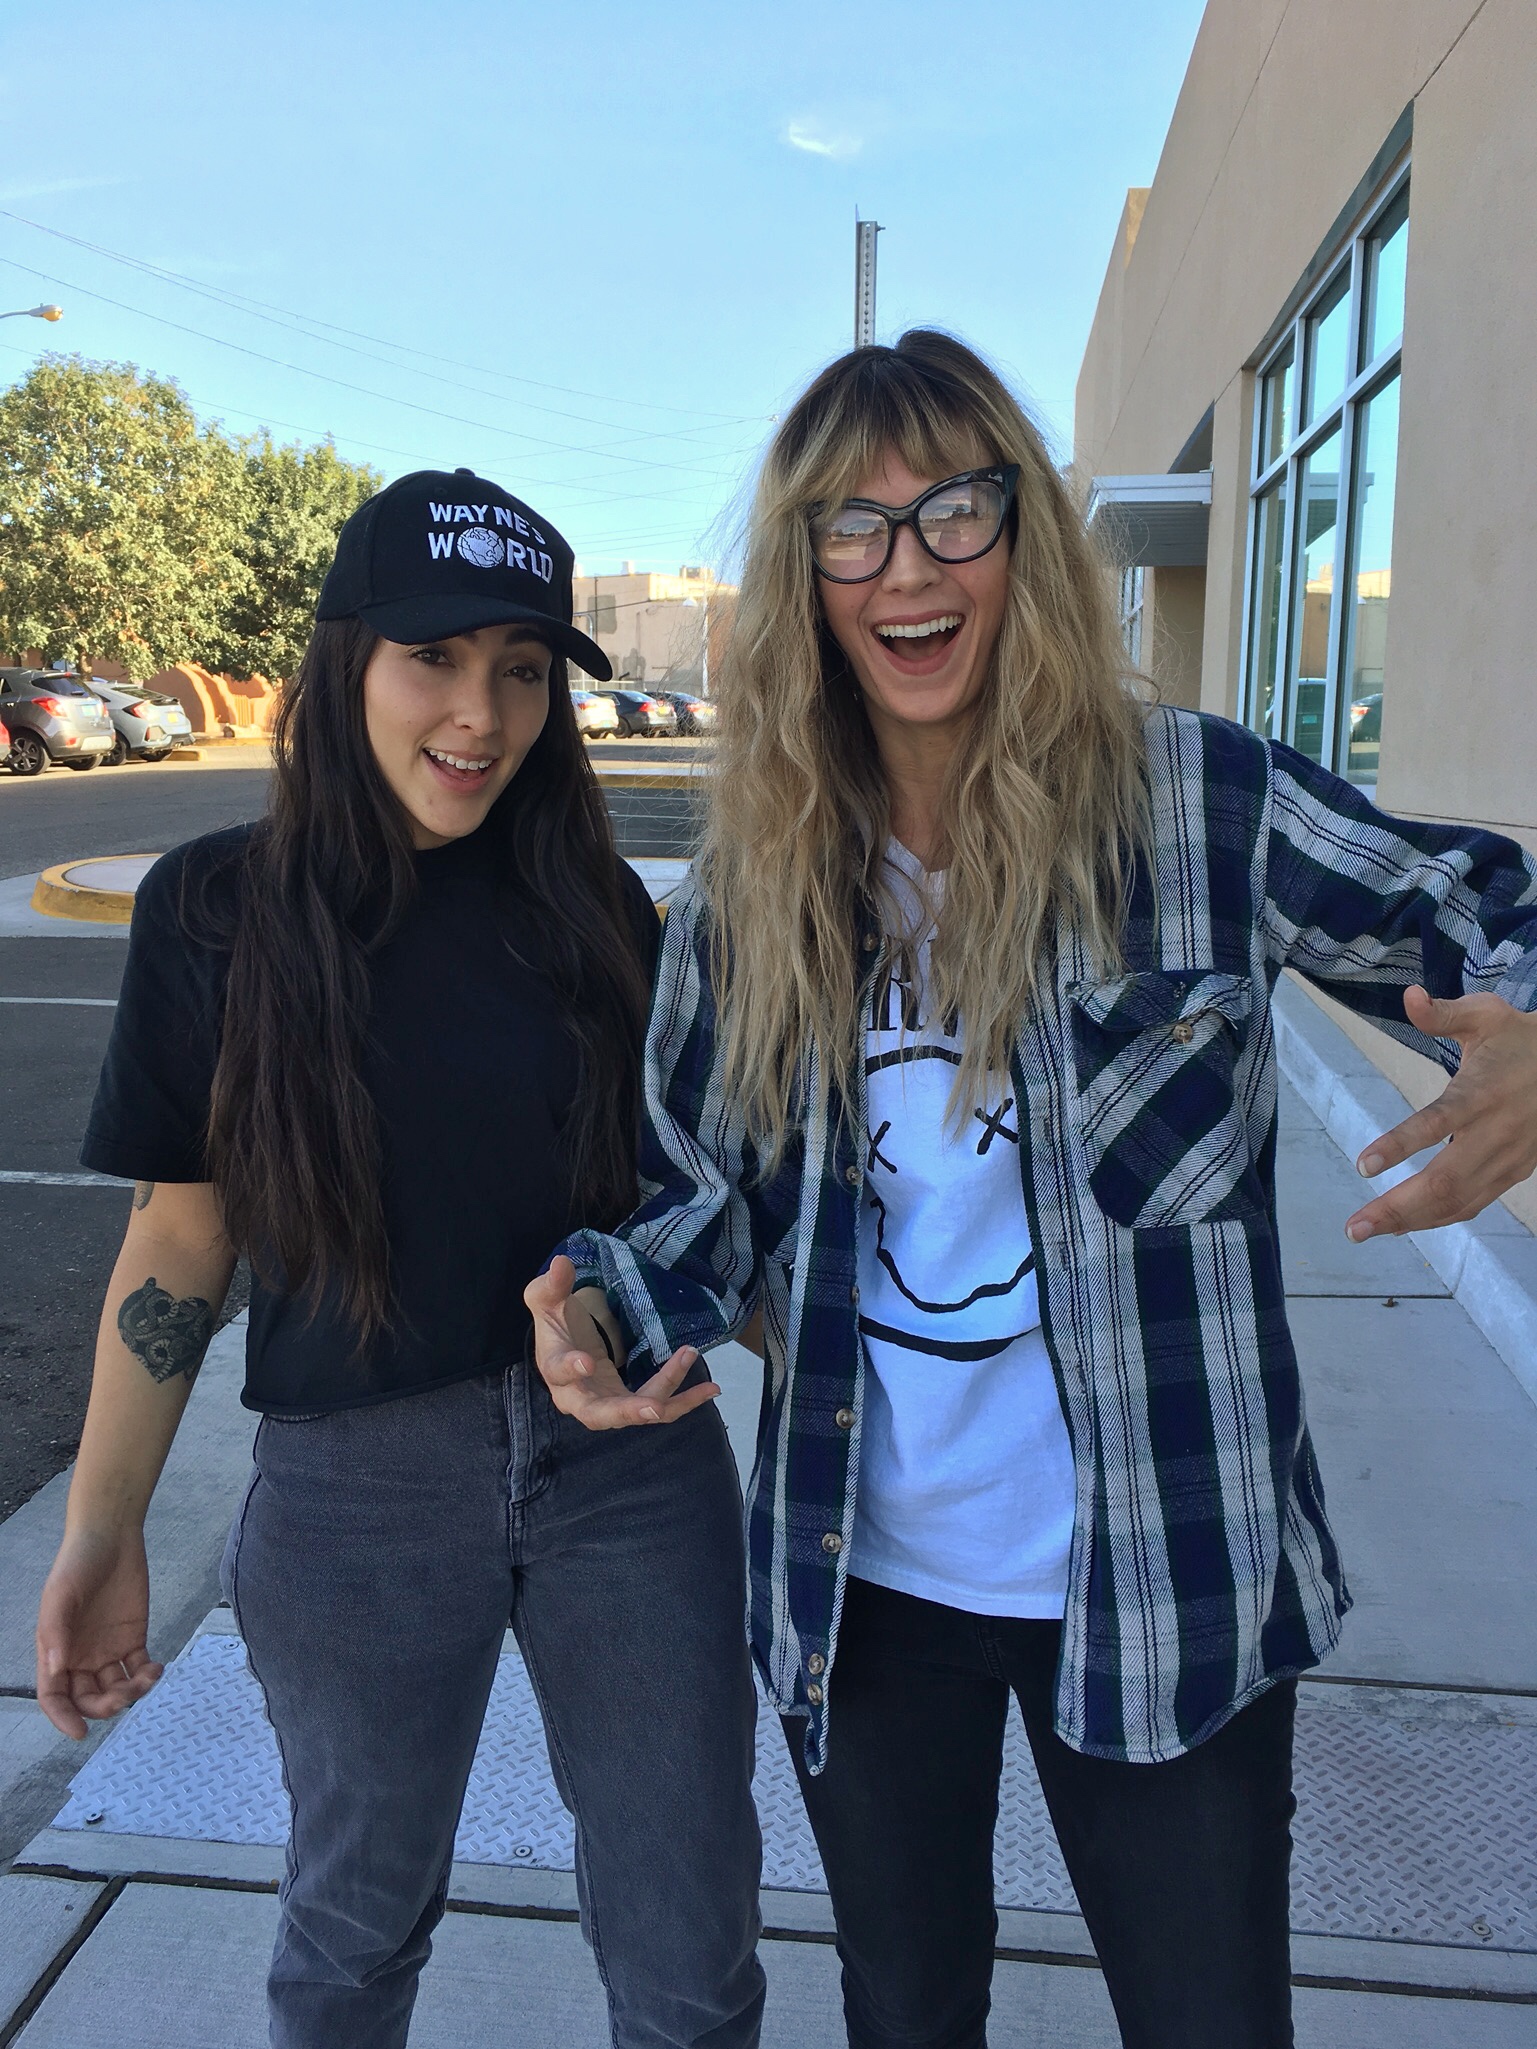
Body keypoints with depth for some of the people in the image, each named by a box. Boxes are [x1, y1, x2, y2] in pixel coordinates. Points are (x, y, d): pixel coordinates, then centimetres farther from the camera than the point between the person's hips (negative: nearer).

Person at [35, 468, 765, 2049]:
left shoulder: (592, 904, -2)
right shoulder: (218, 908, -6)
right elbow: (180, 1237, -2)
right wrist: (99, 1532, -3)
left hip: (627, 1462, 2)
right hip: (355, 1493, -1)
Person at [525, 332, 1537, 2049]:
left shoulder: (1199, 799, -12)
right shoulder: (763, 871, -3)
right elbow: (704, 1185, 3)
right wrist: (605, 1303, -17)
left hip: (1162, 1585, -2)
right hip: (859, 1576, 3)